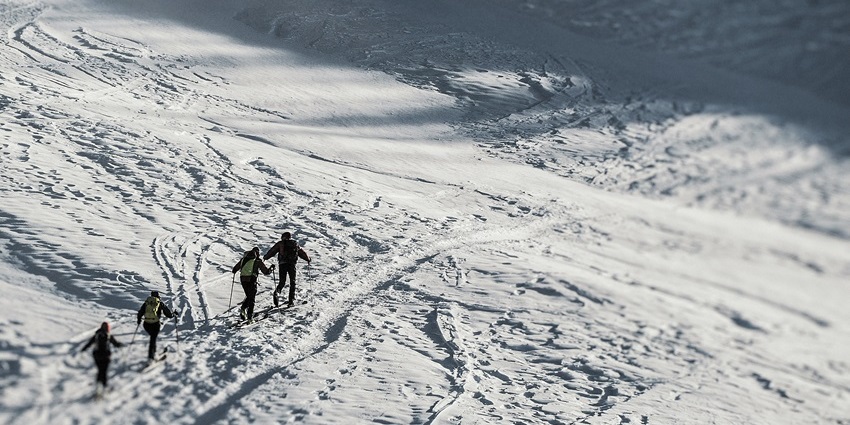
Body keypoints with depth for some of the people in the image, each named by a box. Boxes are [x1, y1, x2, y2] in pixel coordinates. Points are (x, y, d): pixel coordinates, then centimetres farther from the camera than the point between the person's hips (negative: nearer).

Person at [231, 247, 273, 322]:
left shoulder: (244, 259, 14)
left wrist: (234, 271, 45)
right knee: (252, 298, 6)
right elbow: (266, 272, 2)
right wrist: (271, 268, 22)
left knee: (248, 296, 21)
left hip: (243, 280, 4)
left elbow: (235, 269, 21)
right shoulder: (258, 261, 1)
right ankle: (250, 315, -2)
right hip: (251, 280, -4)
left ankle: (243, 308, -2)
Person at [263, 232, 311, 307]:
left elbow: (272, 251, 9)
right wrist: (308, 259, 38)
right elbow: (302, 253, 23)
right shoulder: (295, 244, 16)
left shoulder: (280, 243, 9)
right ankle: (291, 300, 5)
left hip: (282, 264, -1)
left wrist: (265, 257, 21)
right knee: (292, 282, 10)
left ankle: (277, 292, -25)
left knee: (282, 281, 5)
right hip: (292, 264, 1)